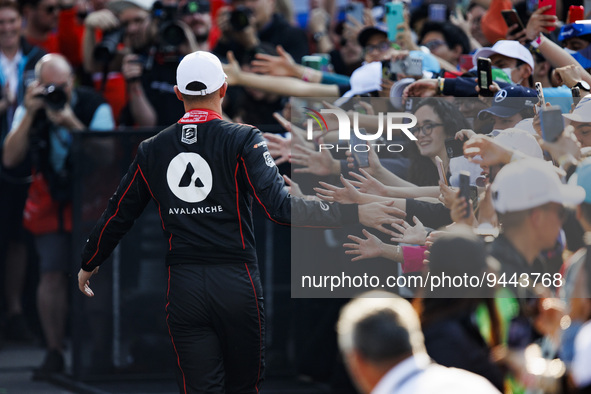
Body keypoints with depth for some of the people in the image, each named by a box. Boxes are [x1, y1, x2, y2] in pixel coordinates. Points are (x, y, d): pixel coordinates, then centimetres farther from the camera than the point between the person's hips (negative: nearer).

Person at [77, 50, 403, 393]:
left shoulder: (151, 150, 6)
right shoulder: (242, 140, -6)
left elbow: (118, 214, 14)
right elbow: (280, 207, -17)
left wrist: (90, 263, 31)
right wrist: (354, 213, -17)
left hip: (184, 288, 2)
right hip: (238, 284, -2)